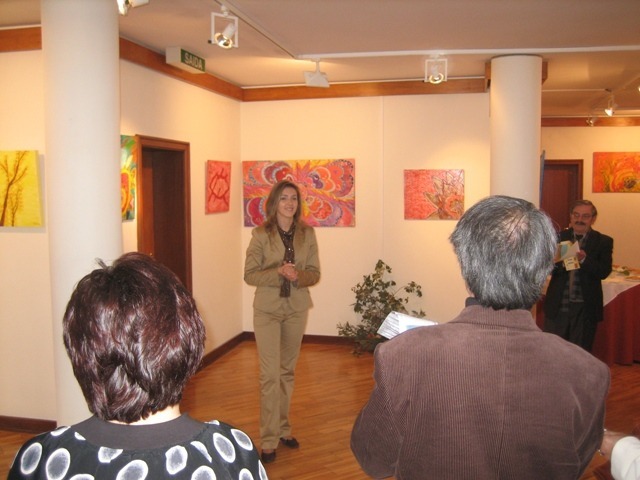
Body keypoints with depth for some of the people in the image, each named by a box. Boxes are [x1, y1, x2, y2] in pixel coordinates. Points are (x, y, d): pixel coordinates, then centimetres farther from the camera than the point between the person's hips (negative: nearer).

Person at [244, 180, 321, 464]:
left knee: (287, 371, 15)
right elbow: (249, 275, -9)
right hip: (267, 309, -3)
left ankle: (283, 428, 30)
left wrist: (298, 276, -20)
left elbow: (314, 272, 1)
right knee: (270, 375, -4)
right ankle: (269, 440, 7)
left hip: (297, 309, 3)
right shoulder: (260, 234, -8)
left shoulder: (307, 233, 0)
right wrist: (278, 272, -25)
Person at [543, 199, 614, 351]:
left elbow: (604, 272, -11)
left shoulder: (603, 242, 0)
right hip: (557, 305, 1)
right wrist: (560, 263, -25)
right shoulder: (558, 237, 4)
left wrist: (584, 260, -27)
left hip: (585, 308, -1)